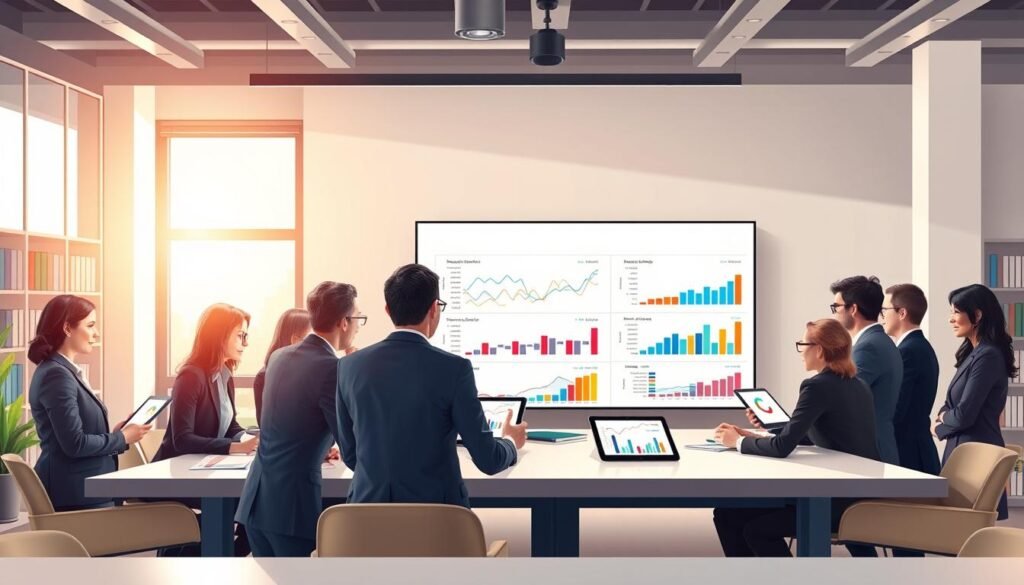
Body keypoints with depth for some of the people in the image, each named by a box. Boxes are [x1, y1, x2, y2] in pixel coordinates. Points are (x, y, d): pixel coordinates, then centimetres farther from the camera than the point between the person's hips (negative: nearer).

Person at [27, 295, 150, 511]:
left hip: (84, 489, 10)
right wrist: (122, 438, -8)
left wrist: (113, 435, 6)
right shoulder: (57, 375, -15)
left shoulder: (63, 372, 15)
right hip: (75, 494, -10)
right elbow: (74, 444, -19)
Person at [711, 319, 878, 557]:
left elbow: (782, 447, -20)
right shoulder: (856, 385, 13)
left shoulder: (818, 386, -16)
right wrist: (755, 437, 14)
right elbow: (809, 436, 20)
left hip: (841, 498, -9)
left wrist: (739, 442, -3)